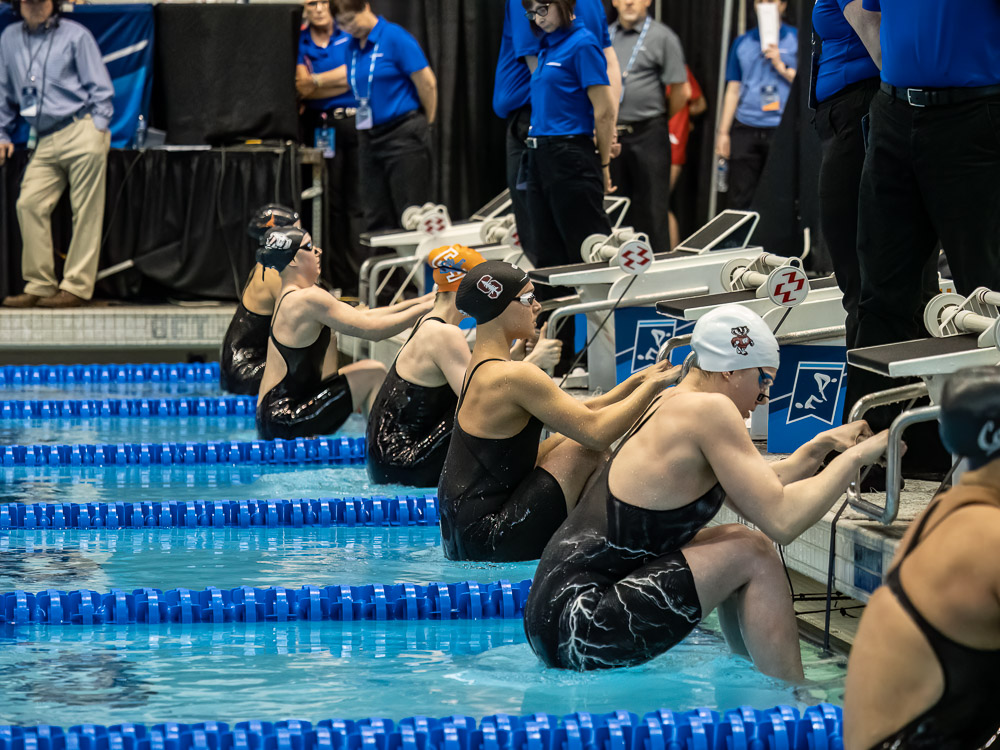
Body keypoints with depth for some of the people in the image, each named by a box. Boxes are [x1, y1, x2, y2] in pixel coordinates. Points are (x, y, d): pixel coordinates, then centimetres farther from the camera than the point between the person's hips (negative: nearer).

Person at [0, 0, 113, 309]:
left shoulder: (75, 35, 3)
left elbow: (100, 87, 2)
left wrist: (98, 127, -7)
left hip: (81, 132, -5)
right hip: (46, 142, 5)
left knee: (86, 211, -5)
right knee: (29, 204, -7)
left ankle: (77, 287, -3)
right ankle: (39, 286, 0)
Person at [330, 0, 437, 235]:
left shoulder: (395, 38, -10)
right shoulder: (353, 46, 11)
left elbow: (427, 83, -9)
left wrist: (426, 124, 1)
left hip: (403, 135, -7)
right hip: (369, 136, 7)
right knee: (376, 218, 6)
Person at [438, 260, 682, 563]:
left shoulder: (480, 365, 11)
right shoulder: (513, 376, -20)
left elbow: (579, 413, 15)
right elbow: (596, 431, -23)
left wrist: (637, 381, 9)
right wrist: (652, 386, -9)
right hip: (488, 545, -10)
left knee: (569, 438, 18)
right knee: (587, 449, -9)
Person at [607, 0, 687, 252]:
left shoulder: (662, 37, -4)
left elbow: (680, 91, -5)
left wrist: (661, 118, 5)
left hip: (648, 136, -5)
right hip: (611, 135, 5)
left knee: (652, 210, -3)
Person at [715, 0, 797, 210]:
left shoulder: (796, 39, 4)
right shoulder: (742, 43, 14)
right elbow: (733, 89, 14)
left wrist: (781, 66, -11)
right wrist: (723, 132, 9)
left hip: (781, 129, -3)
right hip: (745, 128, 3)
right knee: (740, 199, 1)